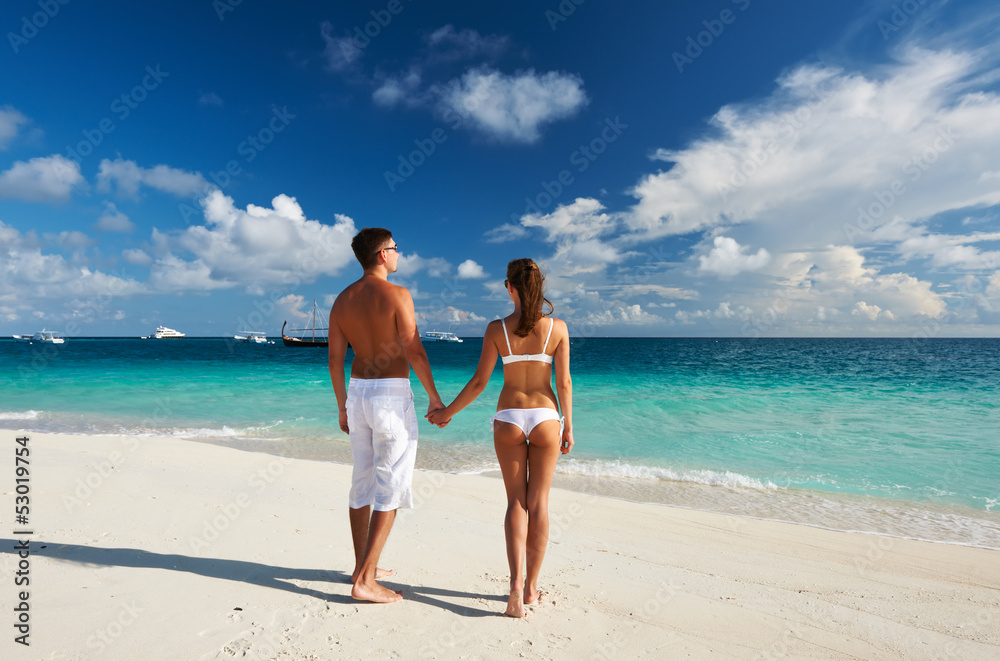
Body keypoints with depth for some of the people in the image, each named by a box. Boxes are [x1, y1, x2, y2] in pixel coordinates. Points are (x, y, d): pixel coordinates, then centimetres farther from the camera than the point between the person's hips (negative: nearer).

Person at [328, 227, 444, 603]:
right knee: (391, 487, 2)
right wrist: (435, 398, -4)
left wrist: (343, 407, 16)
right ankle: (364, 581, 5)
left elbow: (335, 360, 7)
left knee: (363, 483, 17)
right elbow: (414, 353, -15)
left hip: (358, 392, 7)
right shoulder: (397, 295, -12)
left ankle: (363, 567, 30)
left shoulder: (343, 300, 7)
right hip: (392, 395, -7)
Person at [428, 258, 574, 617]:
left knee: (516, 502, 12)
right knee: (538, 503, 13)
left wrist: (447, 412, 8)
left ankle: (516, 580, -1)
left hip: (508, 420, 0)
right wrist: (568, 426, 6)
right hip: (545, 417, 1)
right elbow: (564, 382, -5)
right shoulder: (557, 327, -5)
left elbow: (479, 381, -5)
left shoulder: (497, 329, -7)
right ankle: (531, 585, 23)